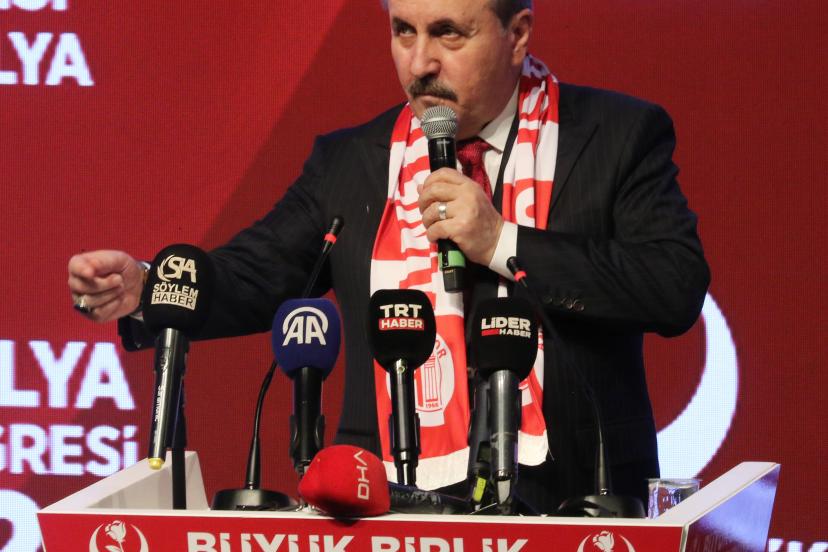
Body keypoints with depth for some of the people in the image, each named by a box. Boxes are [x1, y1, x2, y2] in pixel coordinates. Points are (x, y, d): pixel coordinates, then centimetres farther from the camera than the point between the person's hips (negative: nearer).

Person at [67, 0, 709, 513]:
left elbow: (679, 288, -6)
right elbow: (255, 275, 10)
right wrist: (146, 289, -11)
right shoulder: (348, 163, 14)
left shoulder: (620, 135, 4)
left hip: (571, 504, -2)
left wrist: (501, 243, -11)